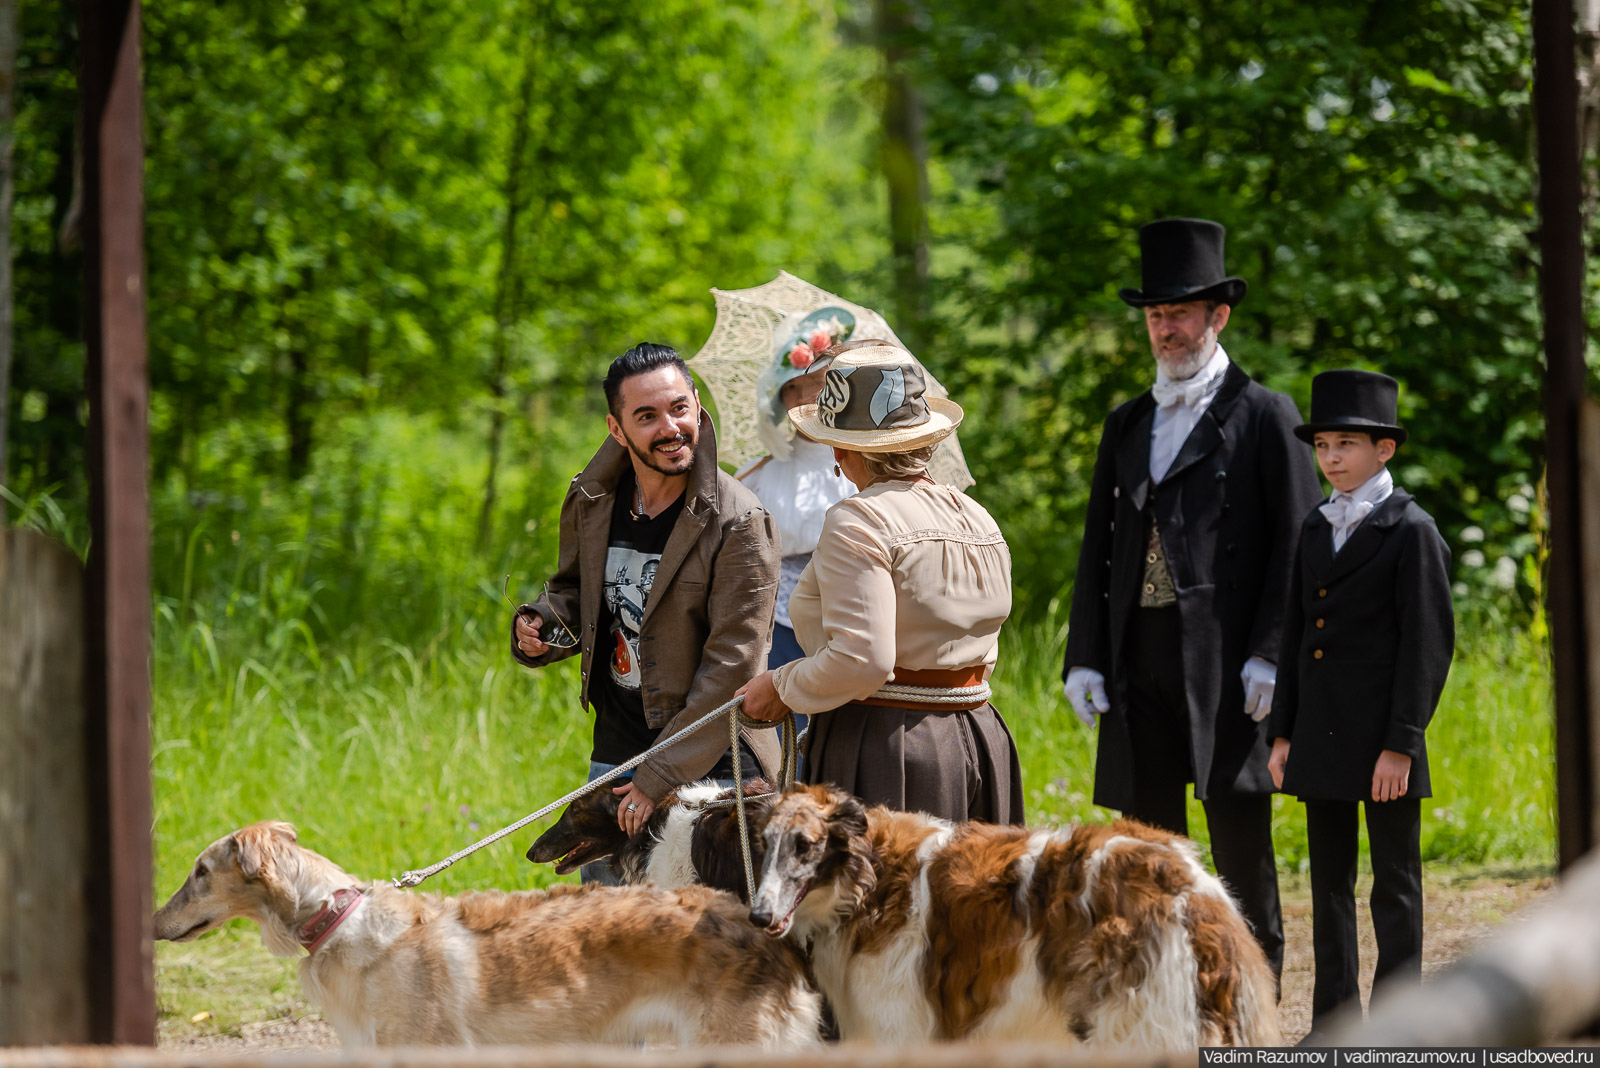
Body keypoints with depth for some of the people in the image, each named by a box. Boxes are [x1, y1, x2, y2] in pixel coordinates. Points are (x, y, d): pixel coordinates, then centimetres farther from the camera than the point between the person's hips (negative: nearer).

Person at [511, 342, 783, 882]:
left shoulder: (738, 522, -15)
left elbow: (732, 666, -17)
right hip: (614, 753, 5)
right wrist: (541, 625, -4)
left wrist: (662, 778, -18)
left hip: (708, 763, -5)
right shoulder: (591, 502, 2)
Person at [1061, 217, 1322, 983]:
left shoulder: (1264, 417, 3)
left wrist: (1269, 656, -13)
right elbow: (1099, 547, 18)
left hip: (1227, 660, -5)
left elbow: (1296, 545, -3)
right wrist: (1084, 657, 7)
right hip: (1141, 660, 5)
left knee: (1239, 835, -4)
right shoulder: (1126, 426, 19)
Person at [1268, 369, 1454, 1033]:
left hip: (1383, 739, -7)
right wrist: (1283, 732, 10)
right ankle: (1334, 1021, 17)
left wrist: (1400, 745, -15)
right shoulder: (1316, 529, 13)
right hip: (1321, 737, 7)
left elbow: (1427, 643, -11)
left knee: (1395, 884, 1)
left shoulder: (1411, 531, -7)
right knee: (1330, 882, 11)